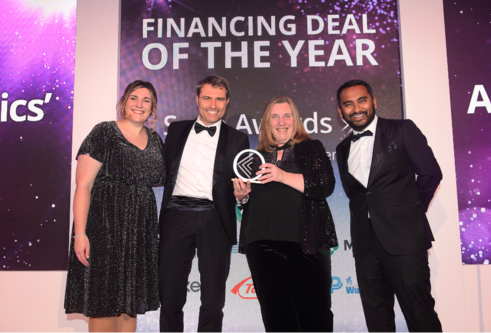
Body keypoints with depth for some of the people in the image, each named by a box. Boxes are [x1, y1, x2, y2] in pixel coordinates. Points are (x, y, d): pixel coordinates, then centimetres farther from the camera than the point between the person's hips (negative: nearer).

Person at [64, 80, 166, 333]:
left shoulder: (155, 140, 12)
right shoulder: (104, 133, -4)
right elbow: (83, 186, -10)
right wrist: (80, 233, -17)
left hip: (141, 231, 5)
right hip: (105, 226, -5)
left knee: (131, 302, 11)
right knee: (104, 303, 0)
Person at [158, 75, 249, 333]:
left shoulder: (237, 139, 8)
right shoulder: (176, 130, 13)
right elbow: (165, 171, 11)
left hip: (214, 221, -1)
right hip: (177, 216, 2)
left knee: (213, 298, 9)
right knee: (170, 294, 10)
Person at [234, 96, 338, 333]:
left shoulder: (312, 149, 9)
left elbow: (326, 185, -6)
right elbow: (248, 202, 24)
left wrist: (283, 176, -15)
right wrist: (241, 195, 0)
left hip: (306, 243, -3)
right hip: (263, 244, 3)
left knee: (315, 314, -1)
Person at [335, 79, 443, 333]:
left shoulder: (402, 130, 1)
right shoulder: (343, 149, 15)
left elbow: (430, 173, 0)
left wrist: (410, 212, 4)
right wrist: (364, 216, 8)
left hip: (404, 236, -4)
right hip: (365, 242, 5)